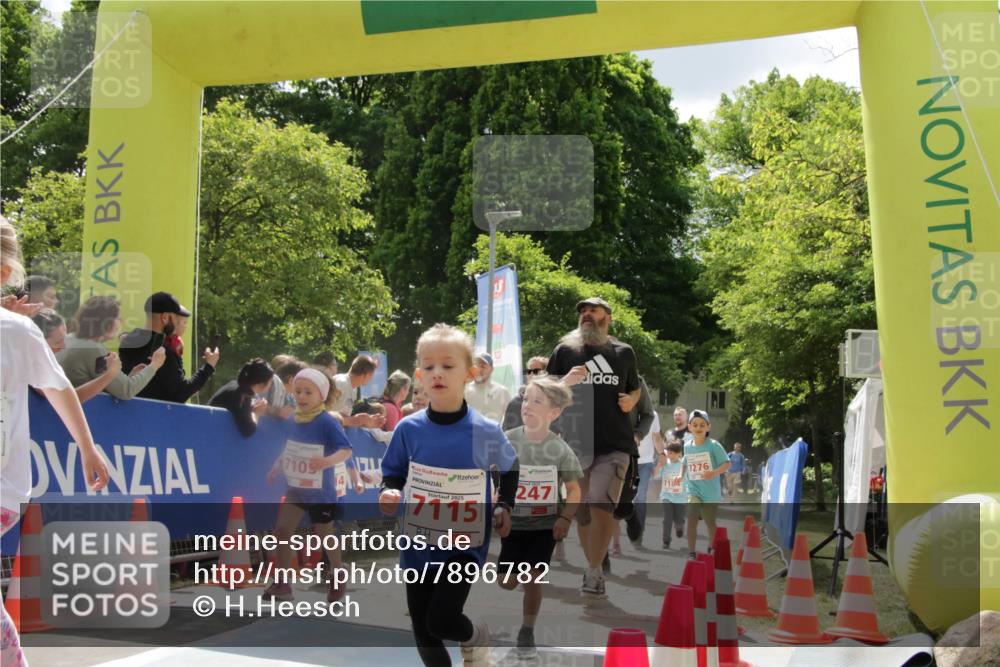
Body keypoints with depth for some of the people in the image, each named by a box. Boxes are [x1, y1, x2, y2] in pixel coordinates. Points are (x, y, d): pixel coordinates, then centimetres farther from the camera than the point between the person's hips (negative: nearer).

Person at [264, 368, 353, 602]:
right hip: (296, 488, 6)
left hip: (320, 491, -6)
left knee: (325, 536, 9)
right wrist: (276, 468, 15)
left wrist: (327, 461, -40)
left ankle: (338, 578, 32)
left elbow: (346, 450, -24)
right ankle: (282, 583, 10)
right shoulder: (292, 420, 1)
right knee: (282, 530, -1)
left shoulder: (327, 422, -19)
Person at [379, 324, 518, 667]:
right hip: (418, 544, 3)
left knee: (441, 619, -16)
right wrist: (389, 493, -15)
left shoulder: (486, 432, -10)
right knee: (423, 634, 10)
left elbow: (509, 469, 10)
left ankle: (476, 637, 19)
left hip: (464, 545, -2)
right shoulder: (408, 429, -9)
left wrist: (504, 507, -1)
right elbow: (393, 473, 6)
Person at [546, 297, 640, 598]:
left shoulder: (623, 352, 12)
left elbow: (635, 389, 26)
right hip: (576, 443, 1)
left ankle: (594, 574, -7)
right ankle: (593, 568, 26)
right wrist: (565, 382, -14)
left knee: (601, 505, -18)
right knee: (582, 512, 8)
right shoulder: (564, 350, 8)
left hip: (615, 443, -1)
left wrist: (631, 401, 3)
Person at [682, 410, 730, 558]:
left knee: (710, 523, 13)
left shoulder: (713, 445, -11)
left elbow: (727, 464, -13)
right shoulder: (687, 447, 2)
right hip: (693, 489, 2)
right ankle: (691, 553, -11)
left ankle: (711, 549, 36)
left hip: (711, 492, -2)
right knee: (691, 519, -16)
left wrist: (714, 473, -29)